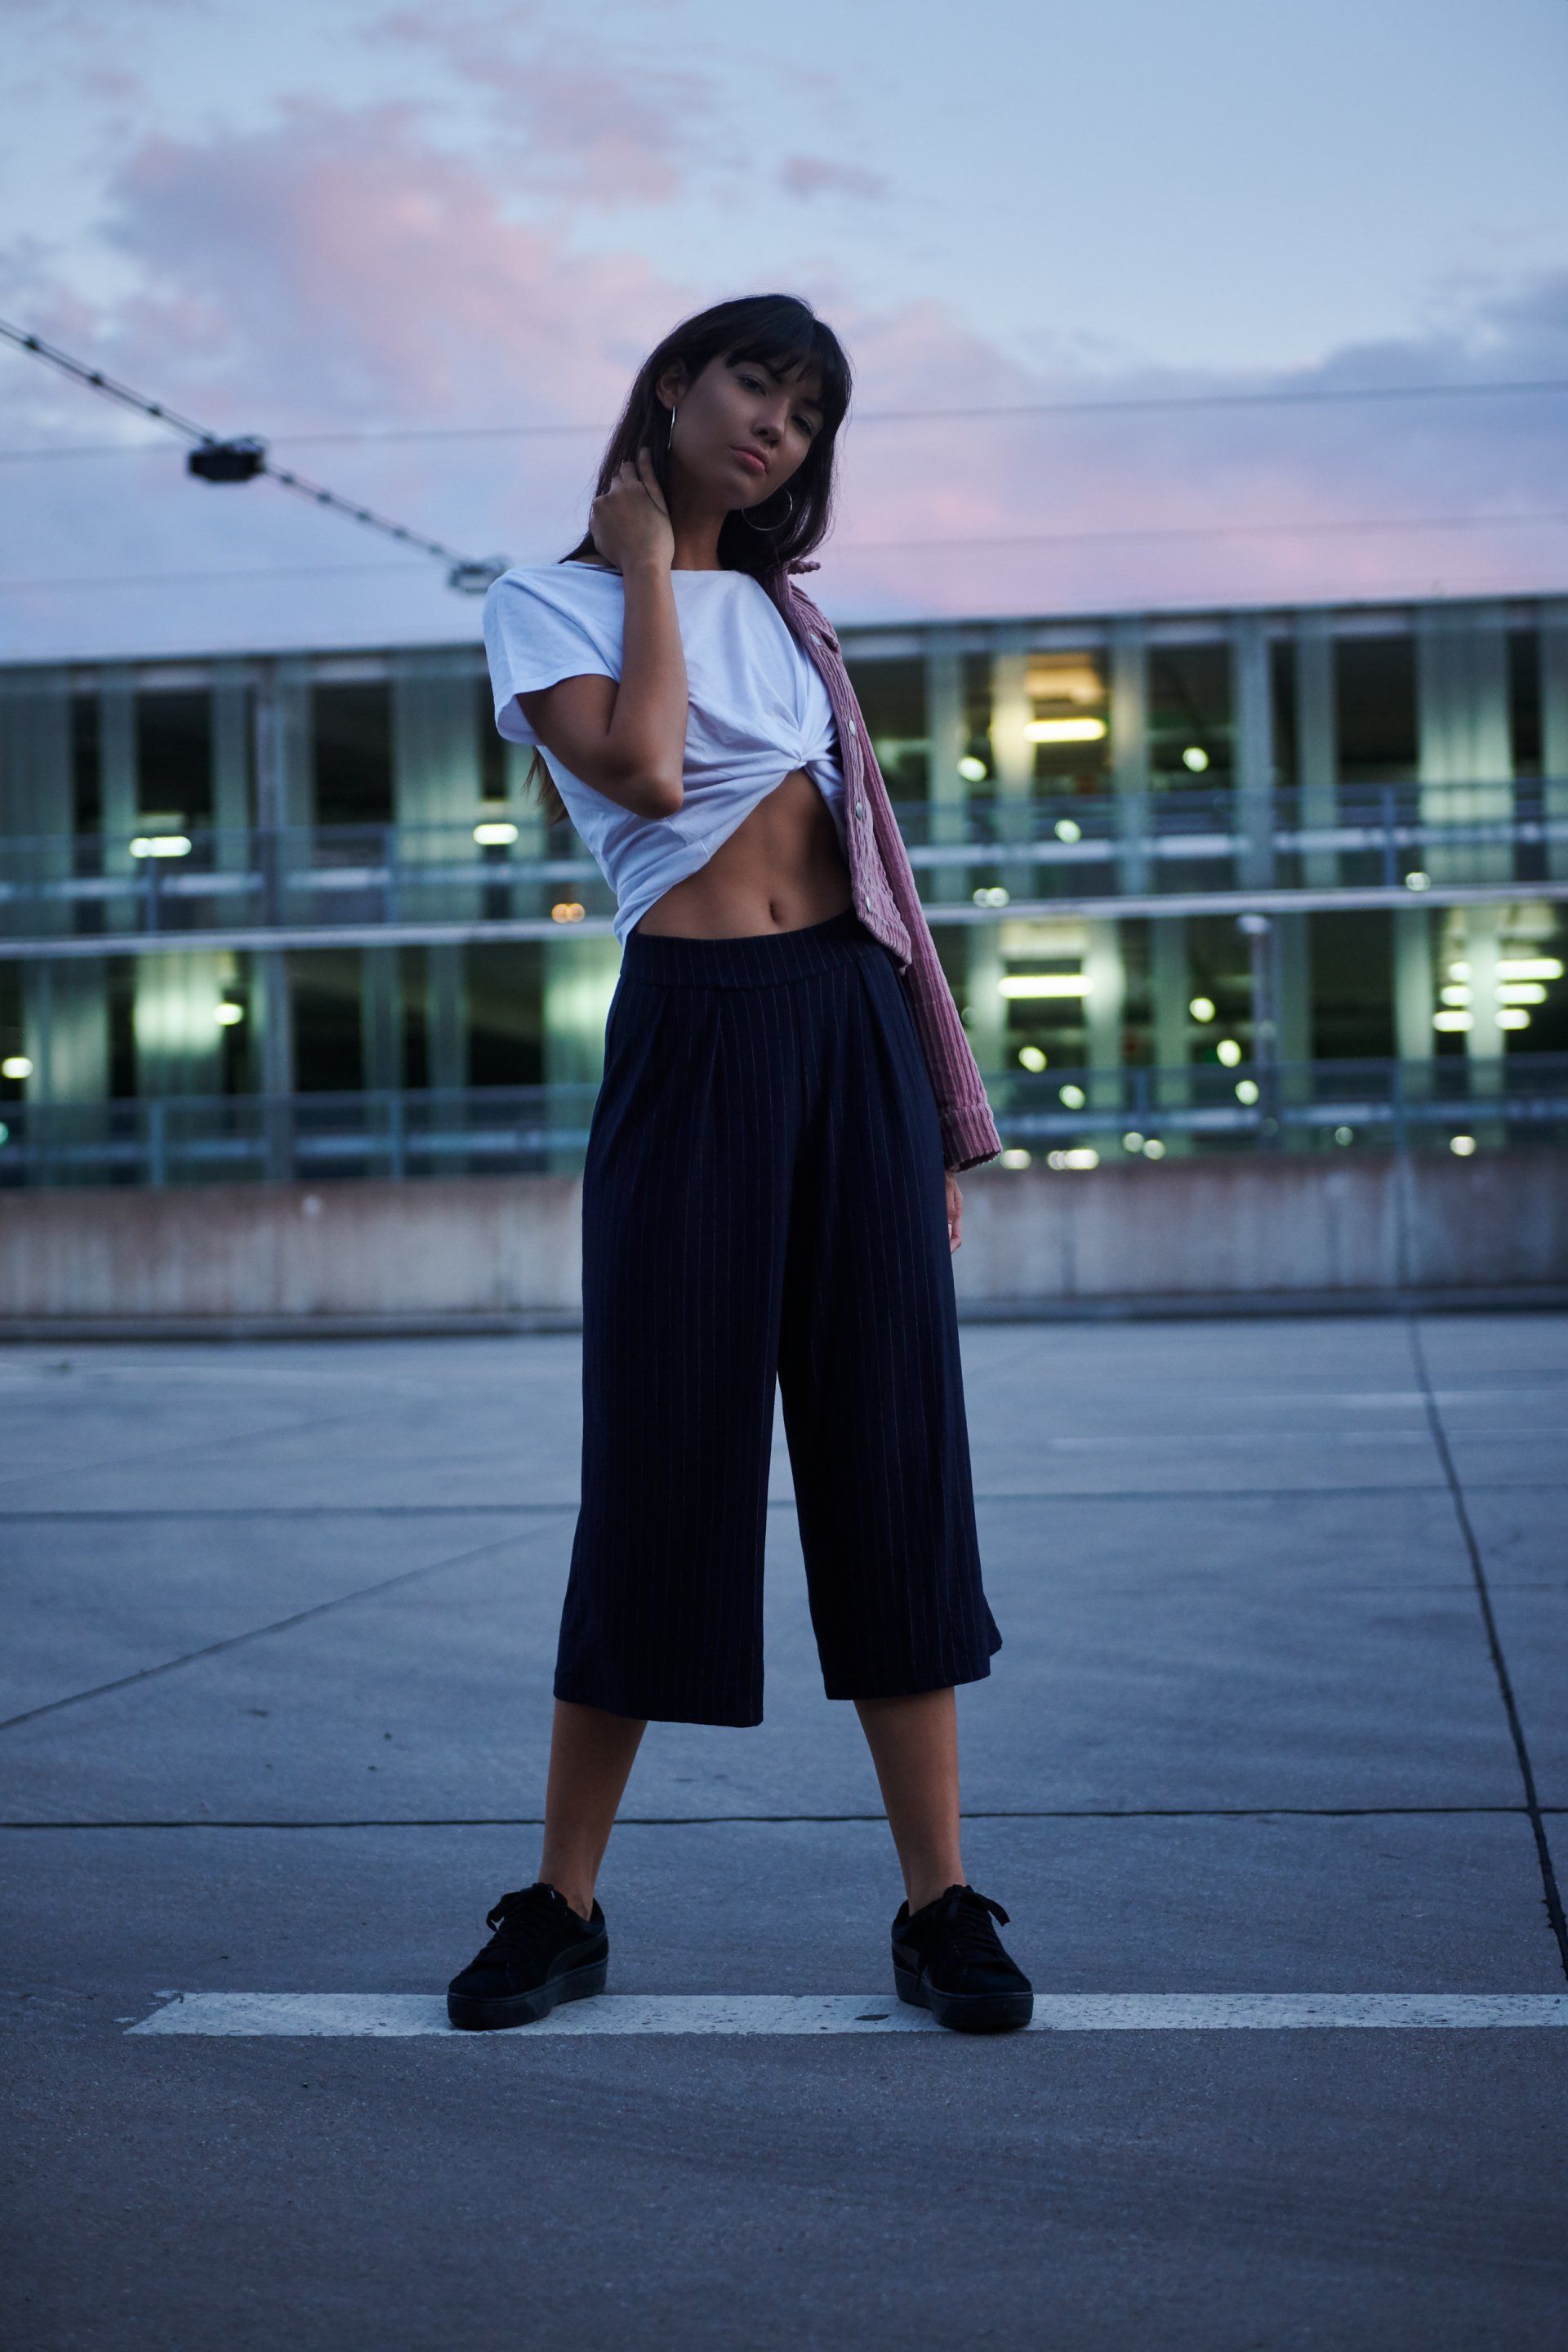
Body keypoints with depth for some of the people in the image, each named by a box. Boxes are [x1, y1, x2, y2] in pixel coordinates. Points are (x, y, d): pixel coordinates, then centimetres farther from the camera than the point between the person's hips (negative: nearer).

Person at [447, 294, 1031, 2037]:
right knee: (664, 1457, -2)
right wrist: (647, 568, -1)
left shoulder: (782, 613, 19)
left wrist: (939, 1110, 13)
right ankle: (562, 1905, 12)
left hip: (857, 1024, 4)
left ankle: (940, 1904, 7)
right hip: (691, 1038, -4)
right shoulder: (547, 603, 5)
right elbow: (644, 771, -14)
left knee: (893, 1454, 2)